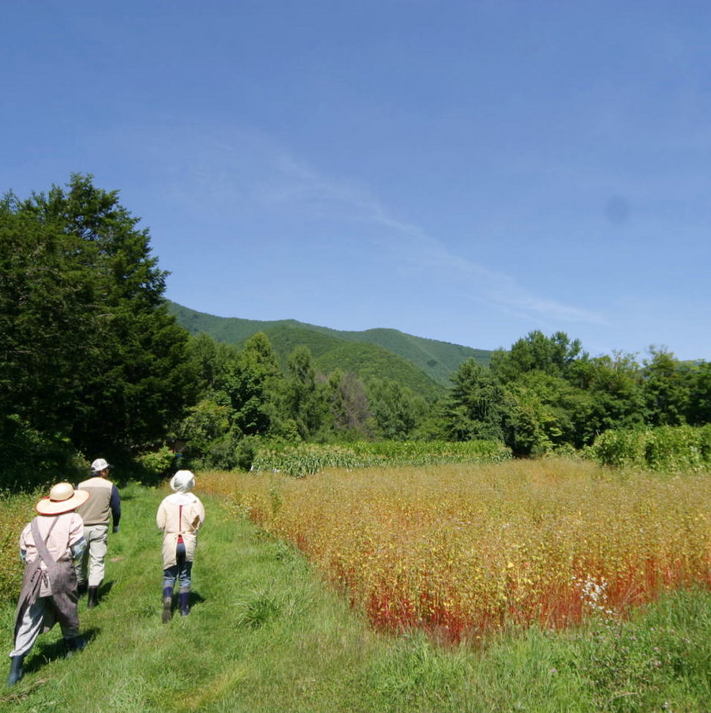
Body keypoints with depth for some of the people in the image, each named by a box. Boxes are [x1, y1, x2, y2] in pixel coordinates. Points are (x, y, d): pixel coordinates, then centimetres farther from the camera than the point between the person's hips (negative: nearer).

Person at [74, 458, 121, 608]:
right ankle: (92, 597, -12)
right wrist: (115, 525, 19)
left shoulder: (80, 486, 4)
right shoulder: (110, 487, -1)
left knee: (80, 559, 20)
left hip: (81, 528, 3)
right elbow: (116, 509, 2)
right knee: (97, 561, -2)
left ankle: (81, 586, 38)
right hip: (100, 528, -3)